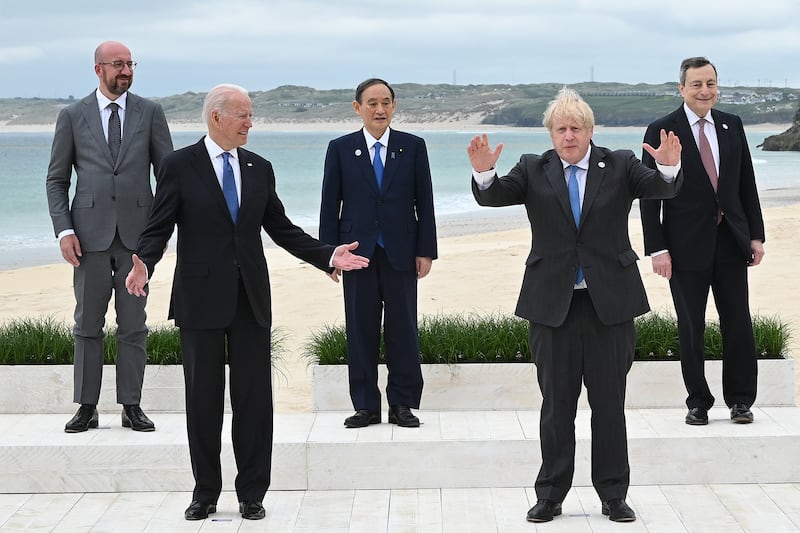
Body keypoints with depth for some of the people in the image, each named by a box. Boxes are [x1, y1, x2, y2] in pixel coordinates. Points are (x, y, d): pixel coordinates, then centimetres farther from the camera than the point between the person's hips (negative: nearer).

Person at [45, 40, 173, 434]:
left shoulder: (150, 113, 6)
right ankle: (86, 408, 11)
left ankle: (131, 406, 10)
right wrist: (64, 230, -5)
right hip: (91, 234, 0)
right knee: (88, 325, 4)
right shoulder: (72, 116, 5)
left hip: (137, 233, 0)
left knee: (133, 325, 3)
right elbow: (57, 180, 6)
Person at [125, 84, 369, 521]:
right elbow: (158, 227, -5)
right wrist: (144, 264, -25)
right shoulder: (180, 166, -1)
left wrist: (328, 256, 2)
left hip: (250, 300, 3)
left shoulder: (259, 168, 10)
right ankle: (205, 493, 17)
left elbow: (281, 228, 13)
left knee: (253, 398, 4)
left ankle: (252, 494, 13)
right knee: (203, 398, 5)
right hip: (201, 300, -3)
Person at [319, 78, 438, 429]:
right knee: (360, 330, 4)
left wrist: (426, 251, -2)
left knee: (403, 329, 2)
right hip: (357, 251, 0)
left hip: (400, 252, 0)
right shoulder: (340, 149, 4)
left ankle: (403, 404, 11)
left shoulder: (413, 147, 5)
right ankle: (366, 406, 12)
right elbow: (330, 204, 4)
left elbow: (424, 202, 4)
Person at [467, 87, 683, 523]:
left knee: (610, 404, 7)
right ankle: (550, 496, 18)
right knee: (556, 405, 8)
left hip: (610, 304, 0)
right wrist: (483, 173, -30)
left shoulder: (619, 166, 3)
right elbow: (493, 196, -8)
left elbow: (661, 189, -12)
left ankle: (613, 495, 18)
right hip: (553, 304, 0)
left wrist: (669, 167, -34)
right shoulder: (533, 171, 5)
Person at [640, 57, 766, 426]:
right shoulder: (661, 131, -4)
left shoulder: (732, 126, 8)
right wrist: (657, 249, -11)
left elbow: (747, 184, 12)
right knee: (691, 329, 5)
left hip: (731, 242, 3)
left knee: (738, 325, 5)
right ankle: (698, 402, 17)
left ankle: (740, 400, 18)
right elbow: (650, 196, -5)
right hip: (687, 246, -3)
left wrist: (756, 235, 7)